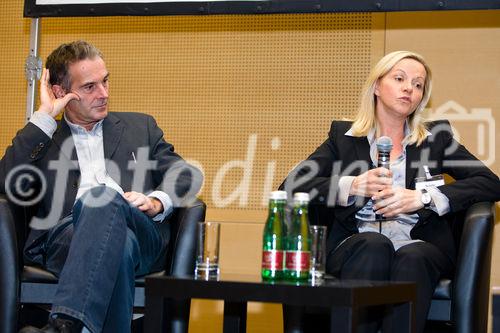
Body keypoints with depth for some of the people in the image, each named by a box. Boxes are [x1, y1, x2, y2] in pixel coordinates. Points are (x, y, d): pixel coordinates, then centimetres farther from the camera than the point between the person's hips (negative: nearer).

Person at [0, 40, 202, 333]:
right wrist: (45, 117, 9)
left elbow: (186, 174, 21)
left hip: (140, 234, 0)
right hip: (64, 235, 0)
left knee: (103, 197, -38)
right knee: (118, 247, -40)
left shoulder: (140, 127, 31)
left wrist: (156, 202, -2)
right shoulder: (41, 139, 26)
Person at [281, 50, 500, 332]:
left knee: (411, 257, -35)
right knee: (374, 244, -35)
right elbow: (291, 185, 7)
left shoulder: (436, 137, 20)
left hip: (419, 247, 0)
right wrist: (352, 186, -9)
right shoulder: (344, 136, 19)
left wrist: (421, 197, -4)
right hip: (354, 246, 0)